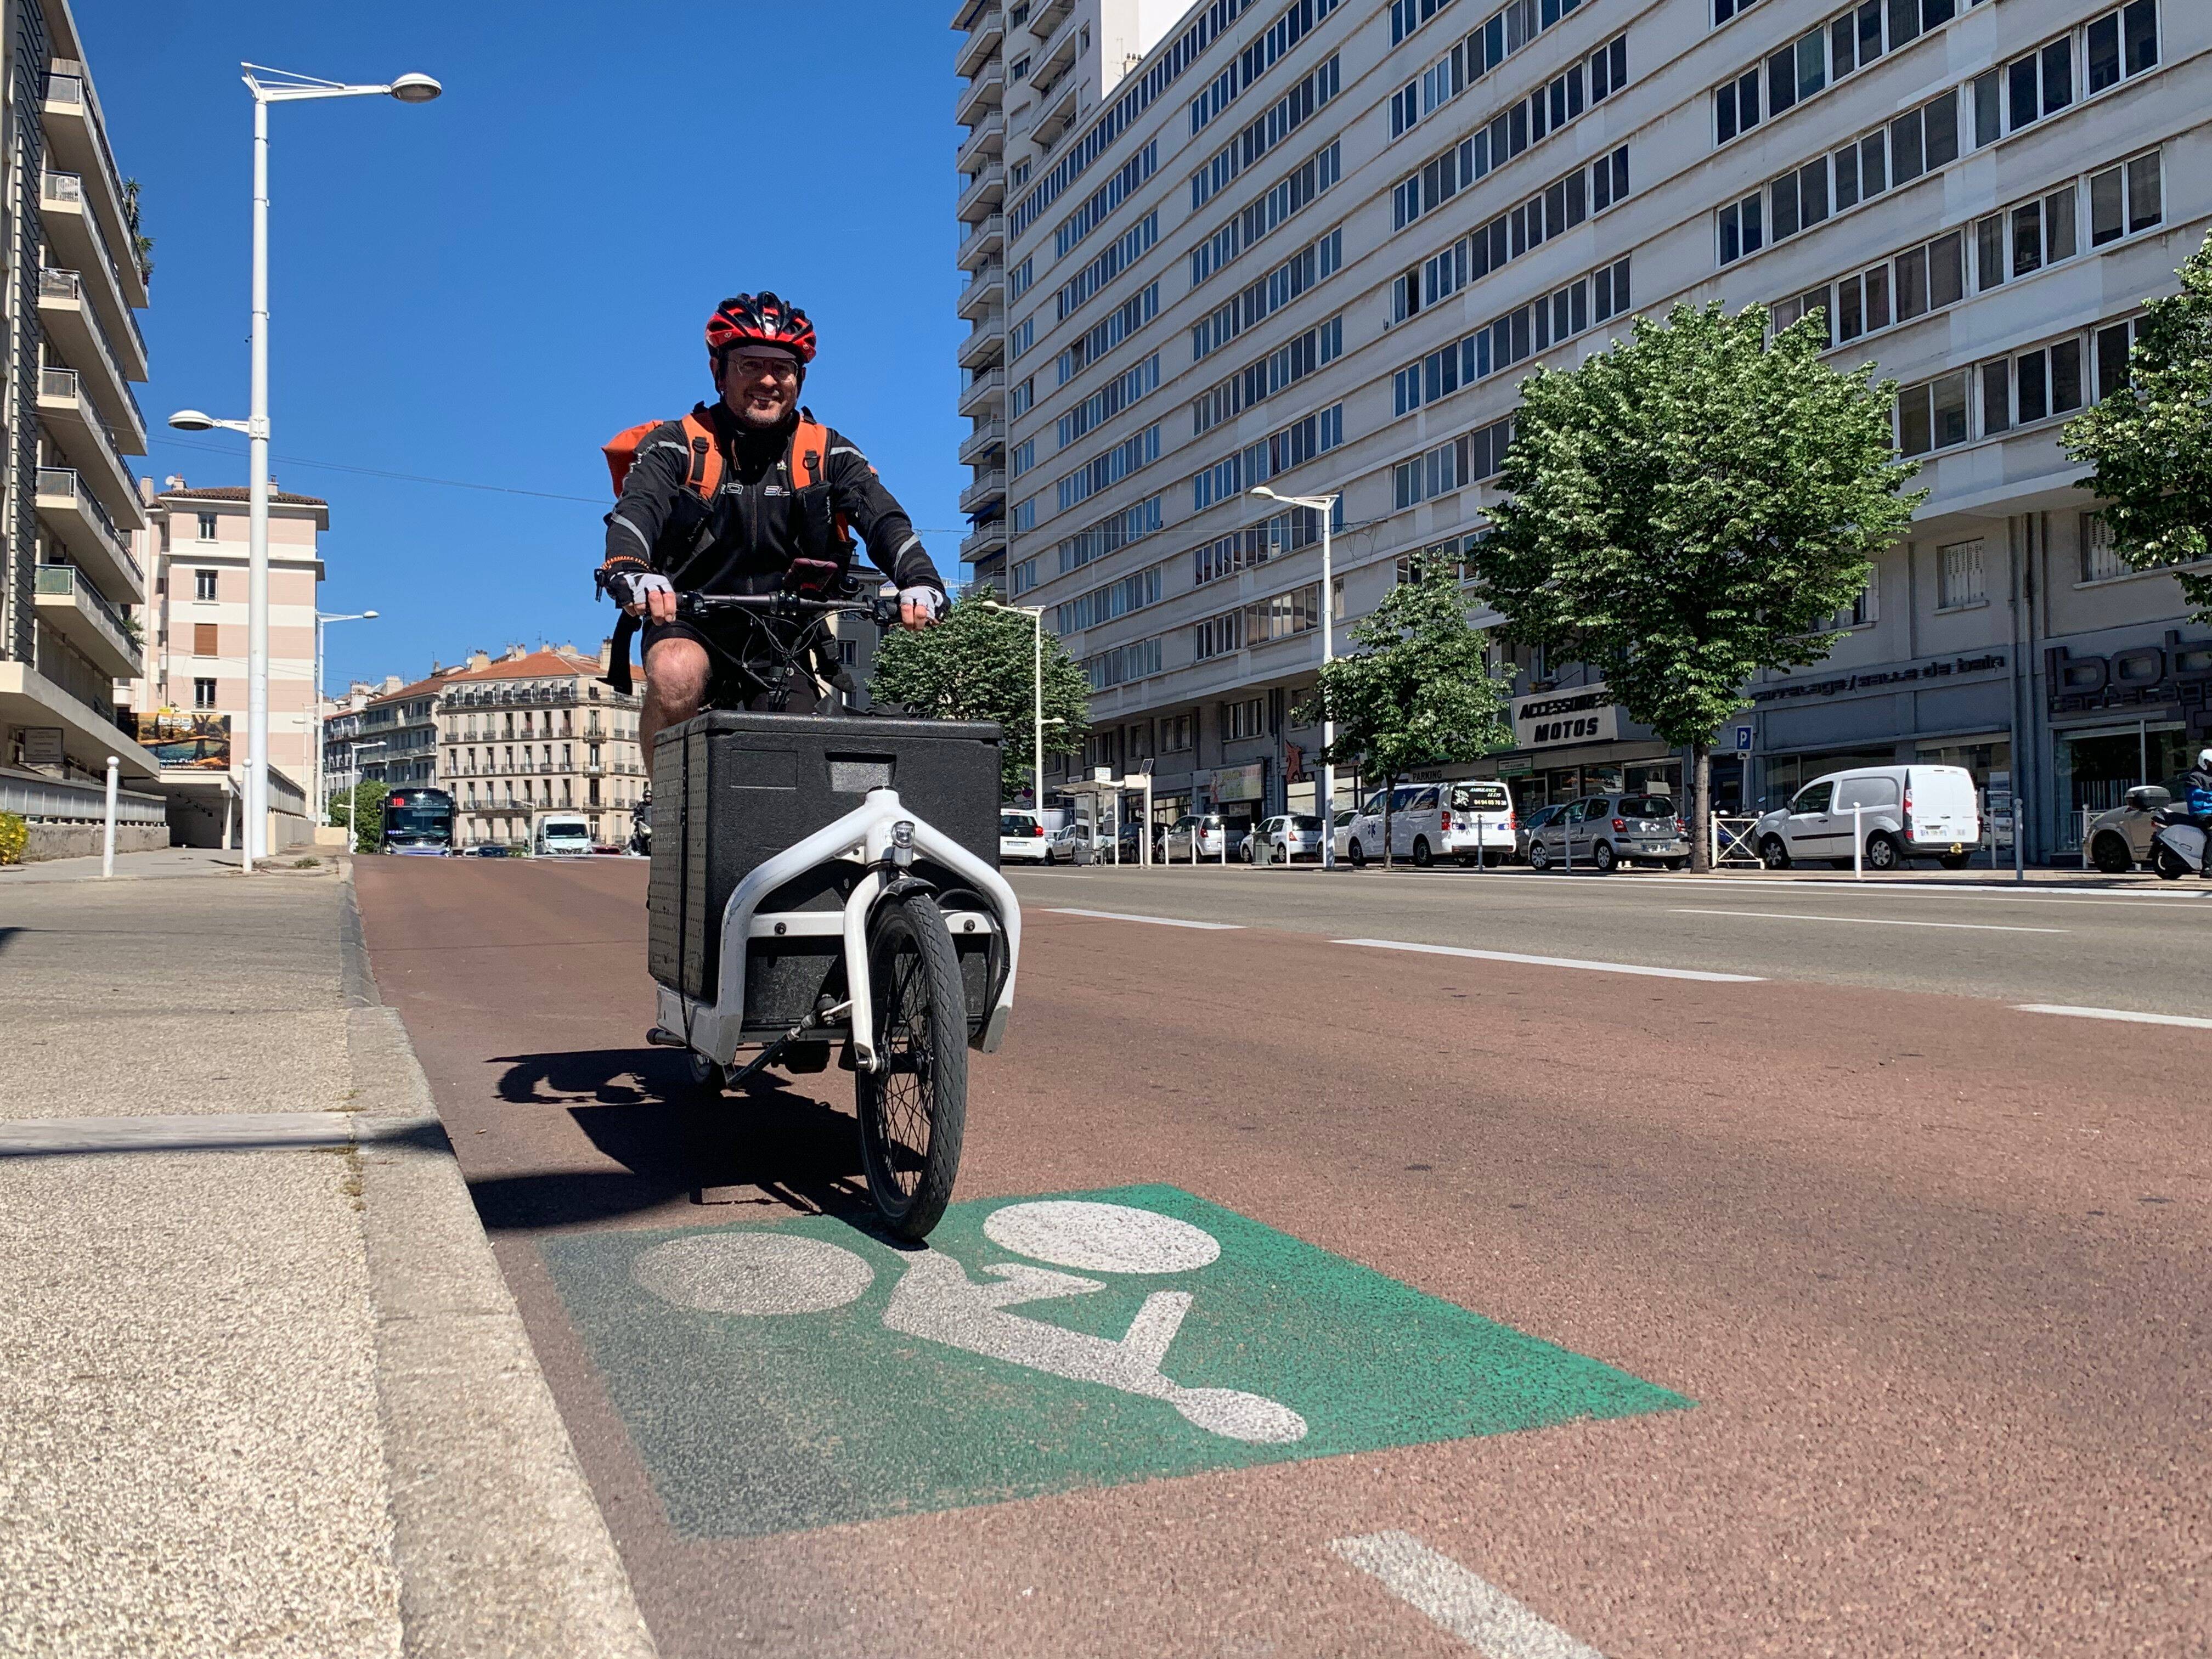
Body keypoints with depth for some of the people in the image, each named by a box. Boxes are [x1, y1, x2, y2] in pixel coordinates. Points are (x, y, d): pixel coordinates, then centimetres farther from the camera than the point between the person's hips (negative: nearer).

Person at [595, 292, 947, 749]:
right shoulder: (678, 446, -3)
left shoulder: (828, 454, 2)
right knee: (676, 678, -34)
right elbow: (636, 511, -20)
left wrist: (921, 580, -34)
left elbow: (883, 518, -12)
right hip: (691, 625, -2)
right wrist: (629, 574, -44)